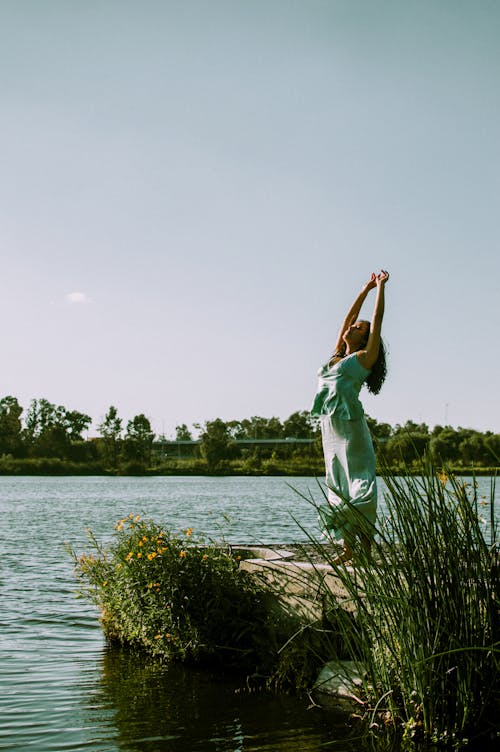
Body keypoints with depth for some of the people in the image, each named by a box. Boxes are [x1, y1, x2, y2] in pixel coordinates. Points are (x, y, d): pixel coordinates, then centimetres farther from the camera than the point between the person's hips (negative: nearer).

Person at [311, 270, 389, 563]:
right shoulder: (338, 354, 19)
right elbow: (350, 315, 24)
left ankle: (367, 547, -6)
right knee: (338, 489, 5)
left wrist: (381, 287, 9)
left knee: (358, 487, -7)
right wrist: (366, 288, 29)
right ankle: (348, 548, 8)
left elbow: (377, 320, 2)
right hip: (330, 426, 7)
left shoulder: (364, 357, 2)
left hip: (351, 426, -7)